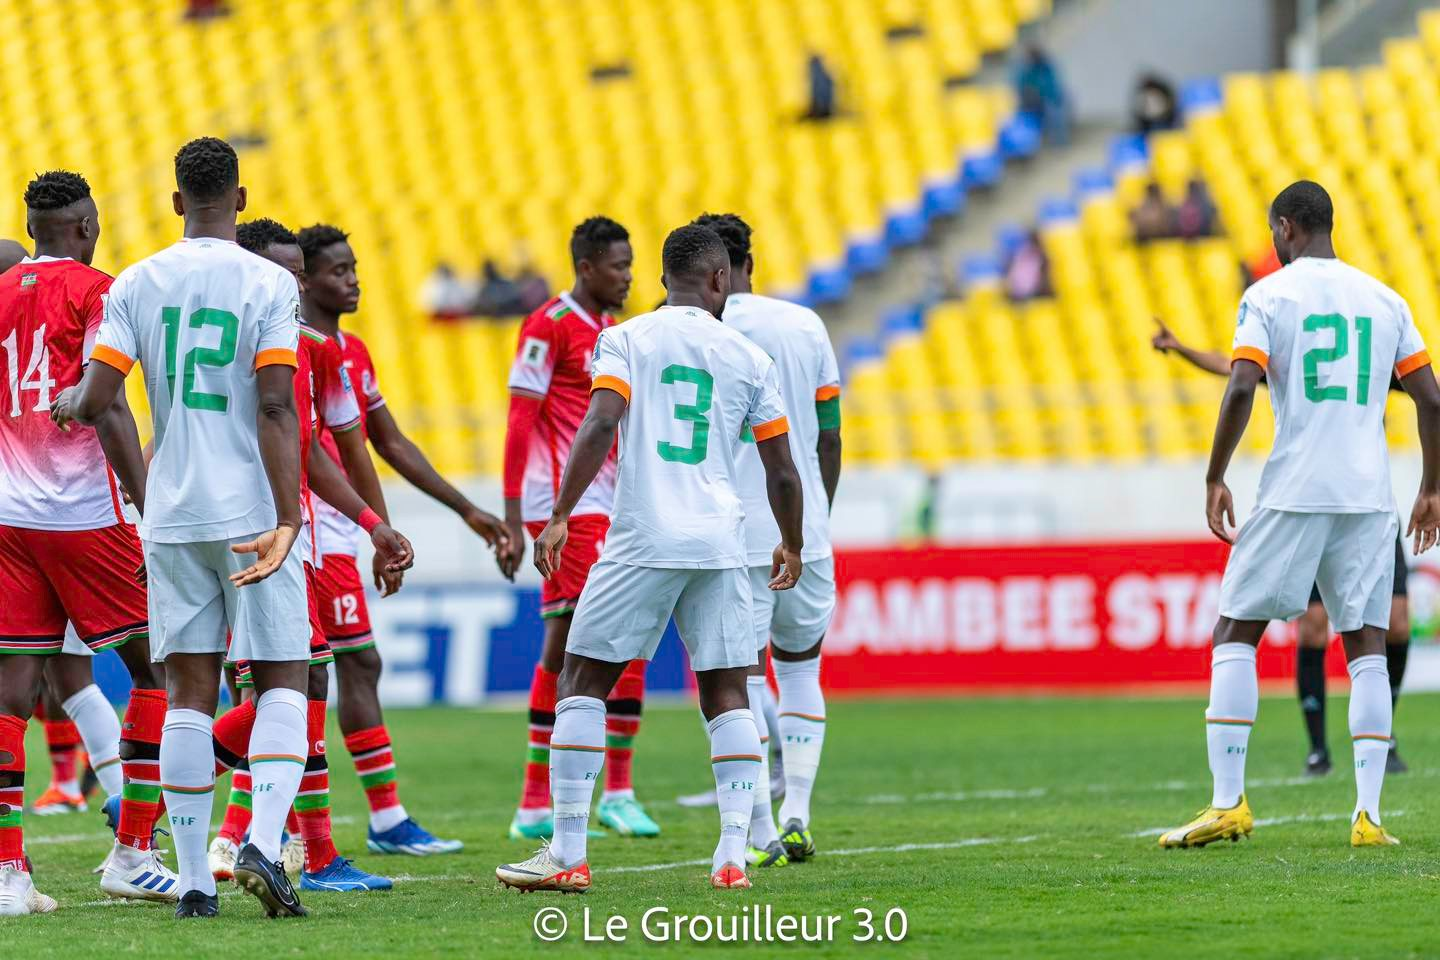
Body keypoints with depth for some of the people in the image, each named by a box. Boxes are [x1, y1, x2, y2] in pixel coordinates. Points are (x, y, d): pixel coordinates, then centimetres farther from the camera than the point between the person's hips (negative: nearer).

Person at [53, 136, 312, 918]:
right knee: (281, 682, 5)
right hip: (252, 513, -3)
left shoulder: (136, 285, 3)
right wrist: (288, 518, -15)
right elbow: (275, 407, -13)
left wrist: (64, 404, 23)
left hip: (171, 512, 3)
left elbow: (94, 401, -1)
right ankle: (263, 844, -16)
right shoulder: (268, 283, -6)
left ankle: (193, 880, 2)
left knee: (188, 692, 6)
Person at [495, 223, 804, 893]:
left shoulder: (626, 339, 3)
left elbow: (600, 424, -12)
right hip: (720, 542, 2)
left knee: (583, 682, 5)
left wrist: (560, 516, -12)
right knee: (726, 692, 9)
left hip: (644, 538, -2)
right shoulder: (749, 358, 10)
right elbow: (782, 472, 13)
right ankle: (733, 854, 0)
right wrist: (792, 545, 28)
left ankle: (568, 855, 1)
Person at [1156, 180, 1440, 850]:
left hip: (1293, 493, -4)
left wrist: (1215, 479, -5)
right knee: (1367, 647, 5)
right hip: (1369, 494, 4)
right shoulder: (1383, 299, 12)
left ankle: (1228, 802, -3)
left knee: (1235, 635, 5)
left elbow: (1241, 388, -13)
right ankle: (1369, 815, -4)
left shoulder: (1269, 295, -1)